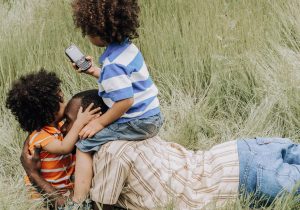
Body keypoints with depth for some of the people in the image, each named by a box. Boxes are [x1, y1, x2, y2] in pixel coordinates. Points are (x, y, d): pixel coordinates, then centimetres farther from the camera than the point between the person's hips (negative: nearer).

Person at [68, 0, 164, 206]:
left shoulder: (113, 65, -23)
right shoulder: (128, 47, 4)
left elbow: (125, 101, -27)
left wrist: (99, 123, -17)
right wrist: (94, 71, 16)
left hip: (138, 123, -10)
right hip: (152, 117, 10)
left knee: (84, 144, -6)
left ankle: (78, 203, -8)